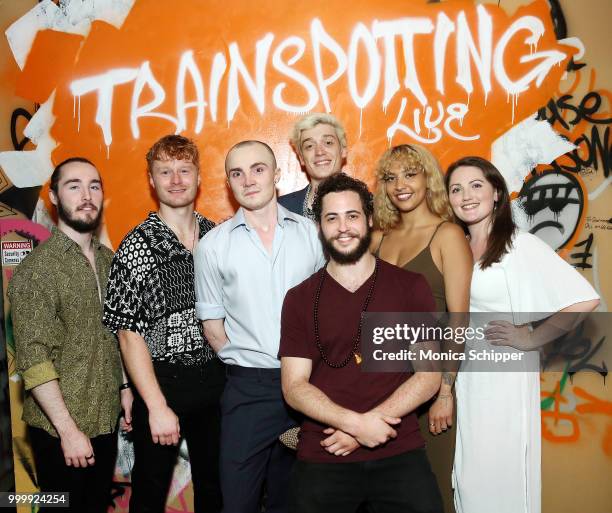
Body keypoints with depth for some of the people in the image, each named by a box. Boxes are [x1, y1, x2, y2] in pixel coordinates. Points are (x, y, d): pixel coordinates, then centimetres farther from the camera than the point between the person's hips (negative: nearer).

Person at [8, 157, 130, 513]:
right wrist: (69, 430, -20)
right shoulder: (37, 268, -15)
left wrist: (124, 386, 8)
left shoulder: (108, 260, 4)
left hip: (107, 419, 6)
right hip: (61, 430, -6)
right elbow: (33, 360, -19)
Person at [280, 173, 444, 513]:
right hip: (322, 460, 1)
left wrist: (365, 425, -12)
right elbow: (294, 386, -2)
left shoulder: (411, 287, 2)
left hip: (400, 455, 0)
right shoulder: (300, 299, 3)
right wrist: (354, 423, -17)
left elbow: (430, 375, -2)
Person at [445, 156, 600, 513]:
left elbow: (586, 299, -19)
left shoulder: (520, 244, -11)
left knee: (503, 476, 4)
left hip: (506, 375, -6)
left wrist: (531, 339, -14)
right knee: (469, 473, 15)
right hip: (466, 375, 6)